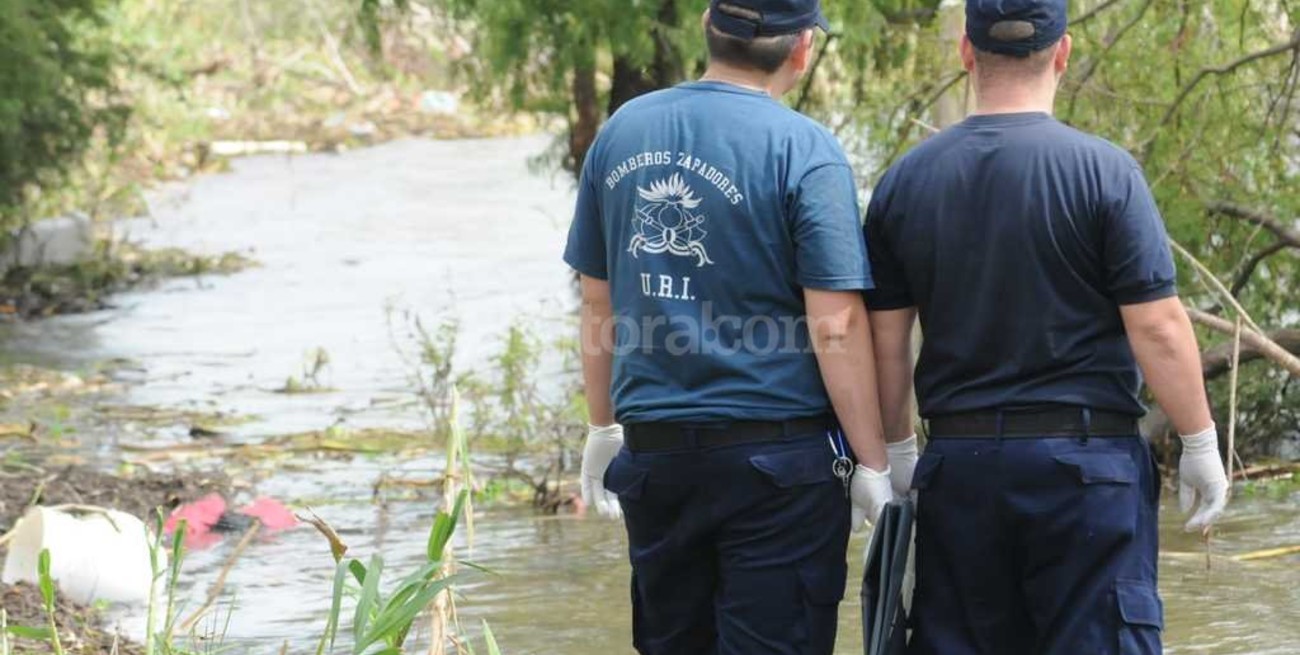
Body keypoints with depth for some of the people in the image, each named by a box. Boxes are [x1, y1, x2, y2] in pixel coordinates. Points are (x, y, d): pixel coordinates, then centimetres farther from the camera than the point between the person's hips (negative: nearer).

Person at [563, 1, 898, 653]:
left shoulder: (622, 132, 6)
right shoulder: (805, 151, -11)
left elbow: (598, 305, 13)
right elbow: (835, 326, -14)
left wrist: (603, 429, 23)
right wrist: (872, 465, -7)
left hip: (652, 452, 5)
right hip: (777, 456, -5)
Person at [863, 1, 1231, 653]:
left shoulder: (904, 181, 4)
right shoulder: (1104, 171, -8)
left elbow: (885, 341, 6)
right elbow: (1157, 327, -9)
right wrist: (1201, 444, 0)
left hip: (957, 455, 4)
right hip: (1085, 454, -4)